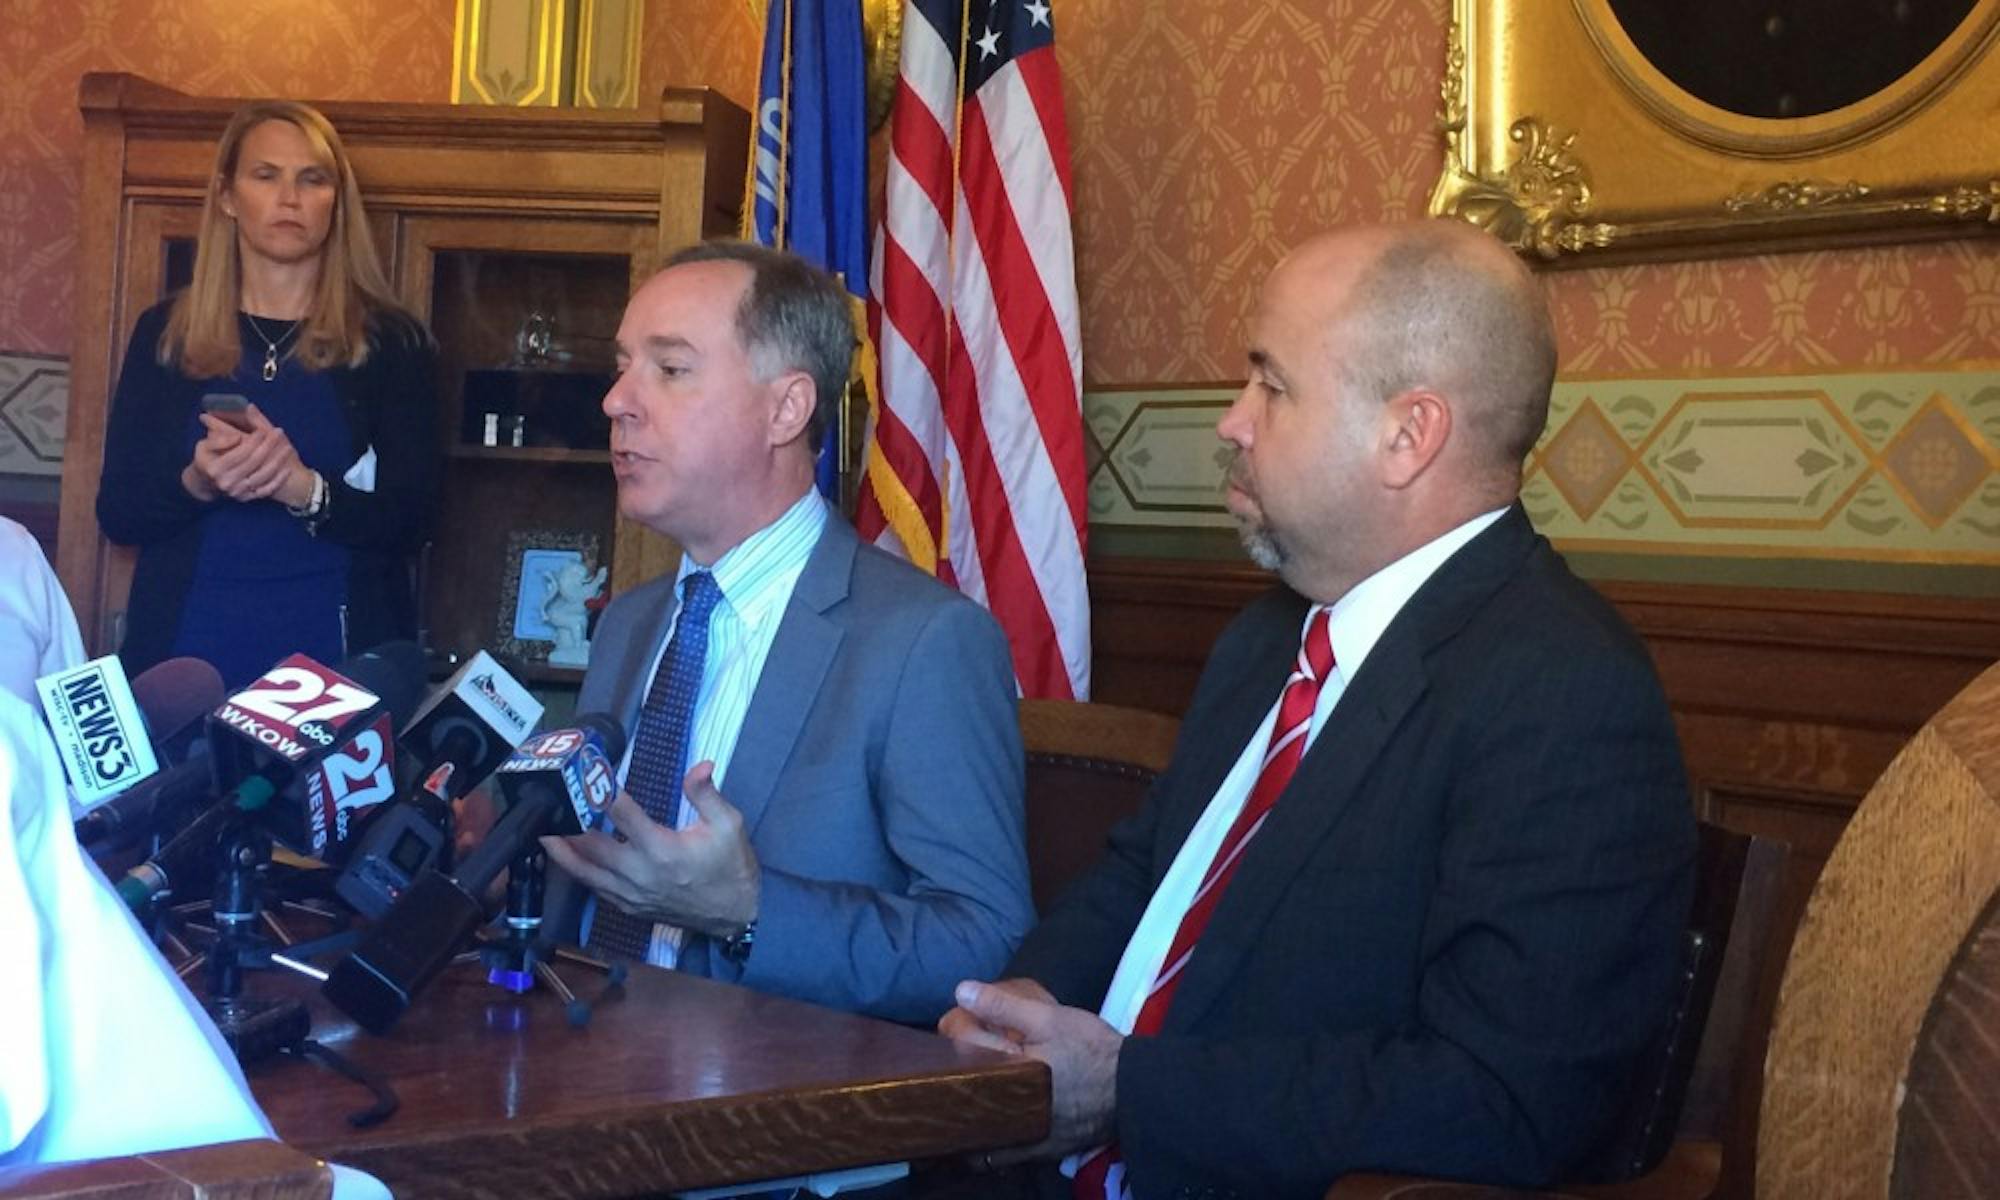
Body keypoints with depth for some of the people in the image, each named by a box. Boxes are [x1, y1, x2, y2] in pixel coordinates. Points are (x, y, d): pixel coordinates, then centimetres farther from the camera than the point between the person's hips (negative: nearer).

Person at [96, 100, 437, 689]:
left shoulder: (390, 341, 1)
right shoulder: (164, 332, 6)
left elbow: (409, 520, -4)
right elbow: (118, 512, 4)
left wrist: (304, 489, -22)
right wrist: (197, 484, -16)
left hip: (335, 654, -1)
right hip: (185, 647, 1)